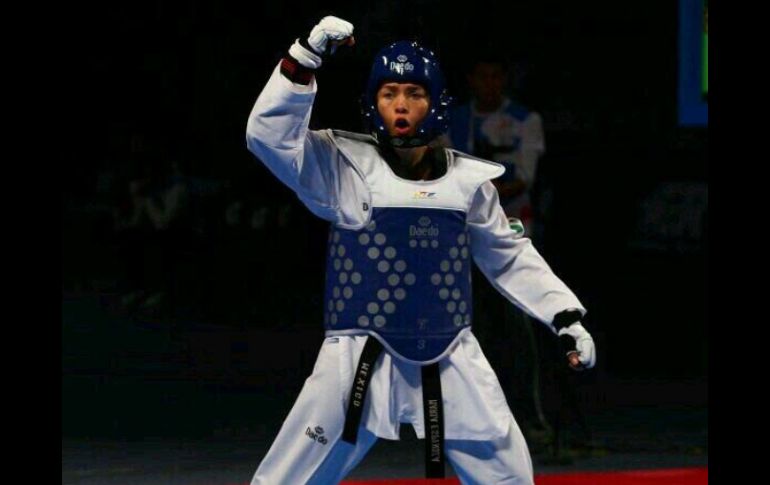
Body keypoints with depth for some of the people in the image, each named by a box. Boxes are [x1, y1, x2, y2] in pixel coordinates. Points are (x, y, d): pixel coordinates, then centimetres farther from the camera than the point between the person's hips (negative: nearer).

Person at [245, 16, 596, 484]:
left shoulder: (467, 179, 6)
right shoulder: (346, 165, -3)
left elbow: (510, 256, 18)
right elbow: (269, 134, -16)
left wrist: (566, 316, 13)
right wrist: (306, 58, -24)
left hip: (450, 361, 3)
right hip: (362, 358, -3)